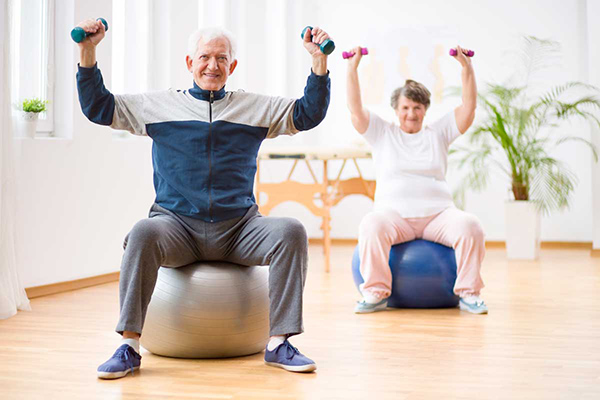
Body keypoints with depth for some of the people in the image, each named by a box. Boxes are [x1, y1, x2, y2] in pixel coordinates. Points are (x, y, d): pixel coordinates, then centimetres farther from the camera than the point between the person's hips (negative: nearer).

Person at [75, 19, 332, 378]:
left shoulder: (256, 108, 17)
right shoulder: (159, 105, 15)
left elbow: (308, 114, 13)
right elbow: (97, 107, 14)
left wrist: (320, 61, 2)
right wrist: (88, 52, 3)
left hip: (239, 228, 1)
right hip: (178, 225, -1)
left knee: (291, 232, -27)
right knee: (144, 234, -35)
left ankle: (279, 343, -22)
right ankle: (129, 347, -27)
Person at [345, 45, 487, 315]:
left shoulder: (439, 133, 18)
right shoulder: (382, 133, 15)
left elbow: (469, 106, 10)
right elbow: (355, 108, 6)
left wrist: (466, 67, 1)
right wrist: (353, 67, -1)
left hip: (437, 214, 1)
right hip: (394, 214, -1)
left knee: (470, 226, -30)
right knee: (372, 226, -35)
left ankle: (468, 293, -16)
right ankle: (376, 293, -22)